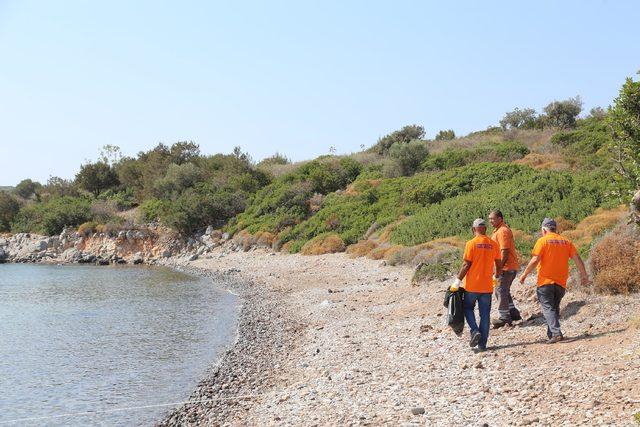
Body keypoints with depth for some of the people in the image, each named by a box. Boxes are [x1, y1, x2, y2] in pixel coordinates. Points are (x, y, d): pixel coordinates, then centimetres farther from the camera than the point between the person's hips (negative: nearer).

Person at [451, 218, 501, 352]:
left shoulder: (471, 243, -10)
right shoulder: (493, 244, 2)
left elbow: (466, 265, -13)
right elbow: (498, 264, 10)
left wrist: (458, 280, -5)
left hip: (472, 285, -3)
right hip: (487, 286, 3)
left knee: (468, 308, 17)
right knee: (485, 314, 8)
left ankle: (475, 331, -5)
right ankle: (482, 344, 9)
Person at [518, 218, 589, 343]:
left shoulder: (543, 241, -6)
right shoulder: (566, 241, 9)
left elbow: (535, 260, -14)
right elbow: (577, 259, 8)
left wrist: (524, 274, -5)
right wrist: (584, 275, 18)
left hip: (545, 281, -5)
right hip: (561, 281, 5)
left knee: (548, 308, -4)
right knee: (555, 307, 17)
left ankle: (556, 332, -19)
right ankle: (551, 334, 18)